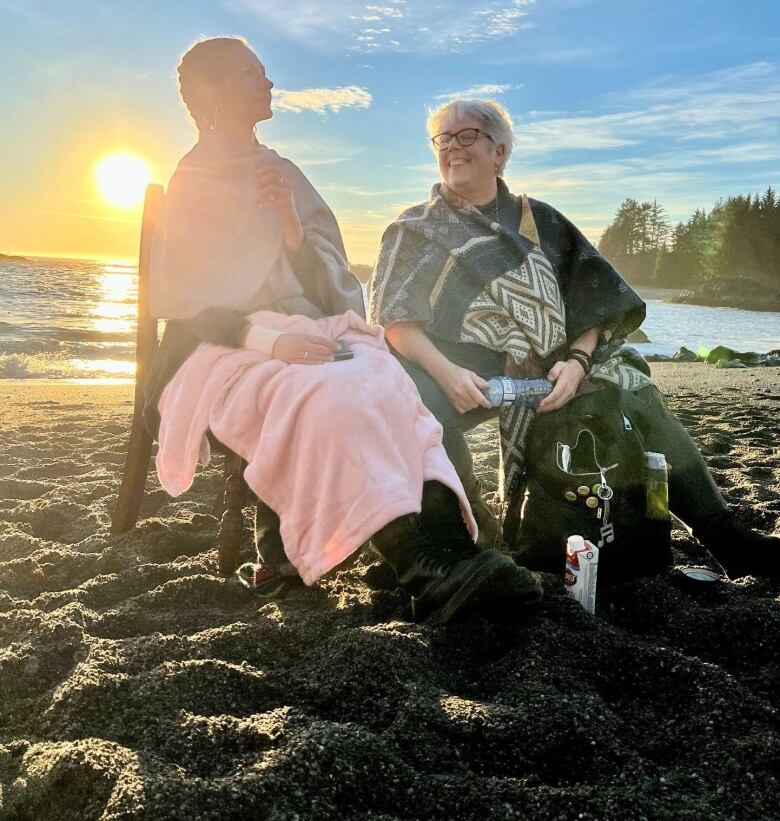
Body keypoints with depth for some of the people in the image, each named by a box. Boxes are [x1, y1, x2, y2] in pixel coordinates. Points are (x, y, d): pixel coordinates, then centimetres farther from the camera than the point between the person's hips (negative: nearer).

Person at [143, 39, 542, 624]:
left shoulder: (283, 174, 23)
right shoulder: (191, 183, 10)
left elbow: (330, 281, 12)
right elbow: (185, 310, -1)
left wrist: (292, 221, -7)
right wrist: (270, 338, -19)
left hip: (310, 338, 4)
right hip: (225, 353, -4)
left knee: (388, 383, -30)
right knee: (333, 395, -36)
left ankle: (442, 553, -45)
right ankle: (420, 559, -45)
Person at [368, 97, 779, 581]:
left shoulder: (540, 221, 20)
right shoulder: (415, 229, 14)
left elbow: (591, 301, 12)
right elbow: (393, 316, 0)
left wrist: (576, 362, -9)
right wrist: (446, 372, -18)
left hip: (549, 368, 3)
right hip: (457, 367, -2)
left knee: (636, 393, -13)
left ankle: (727, 539, -5)